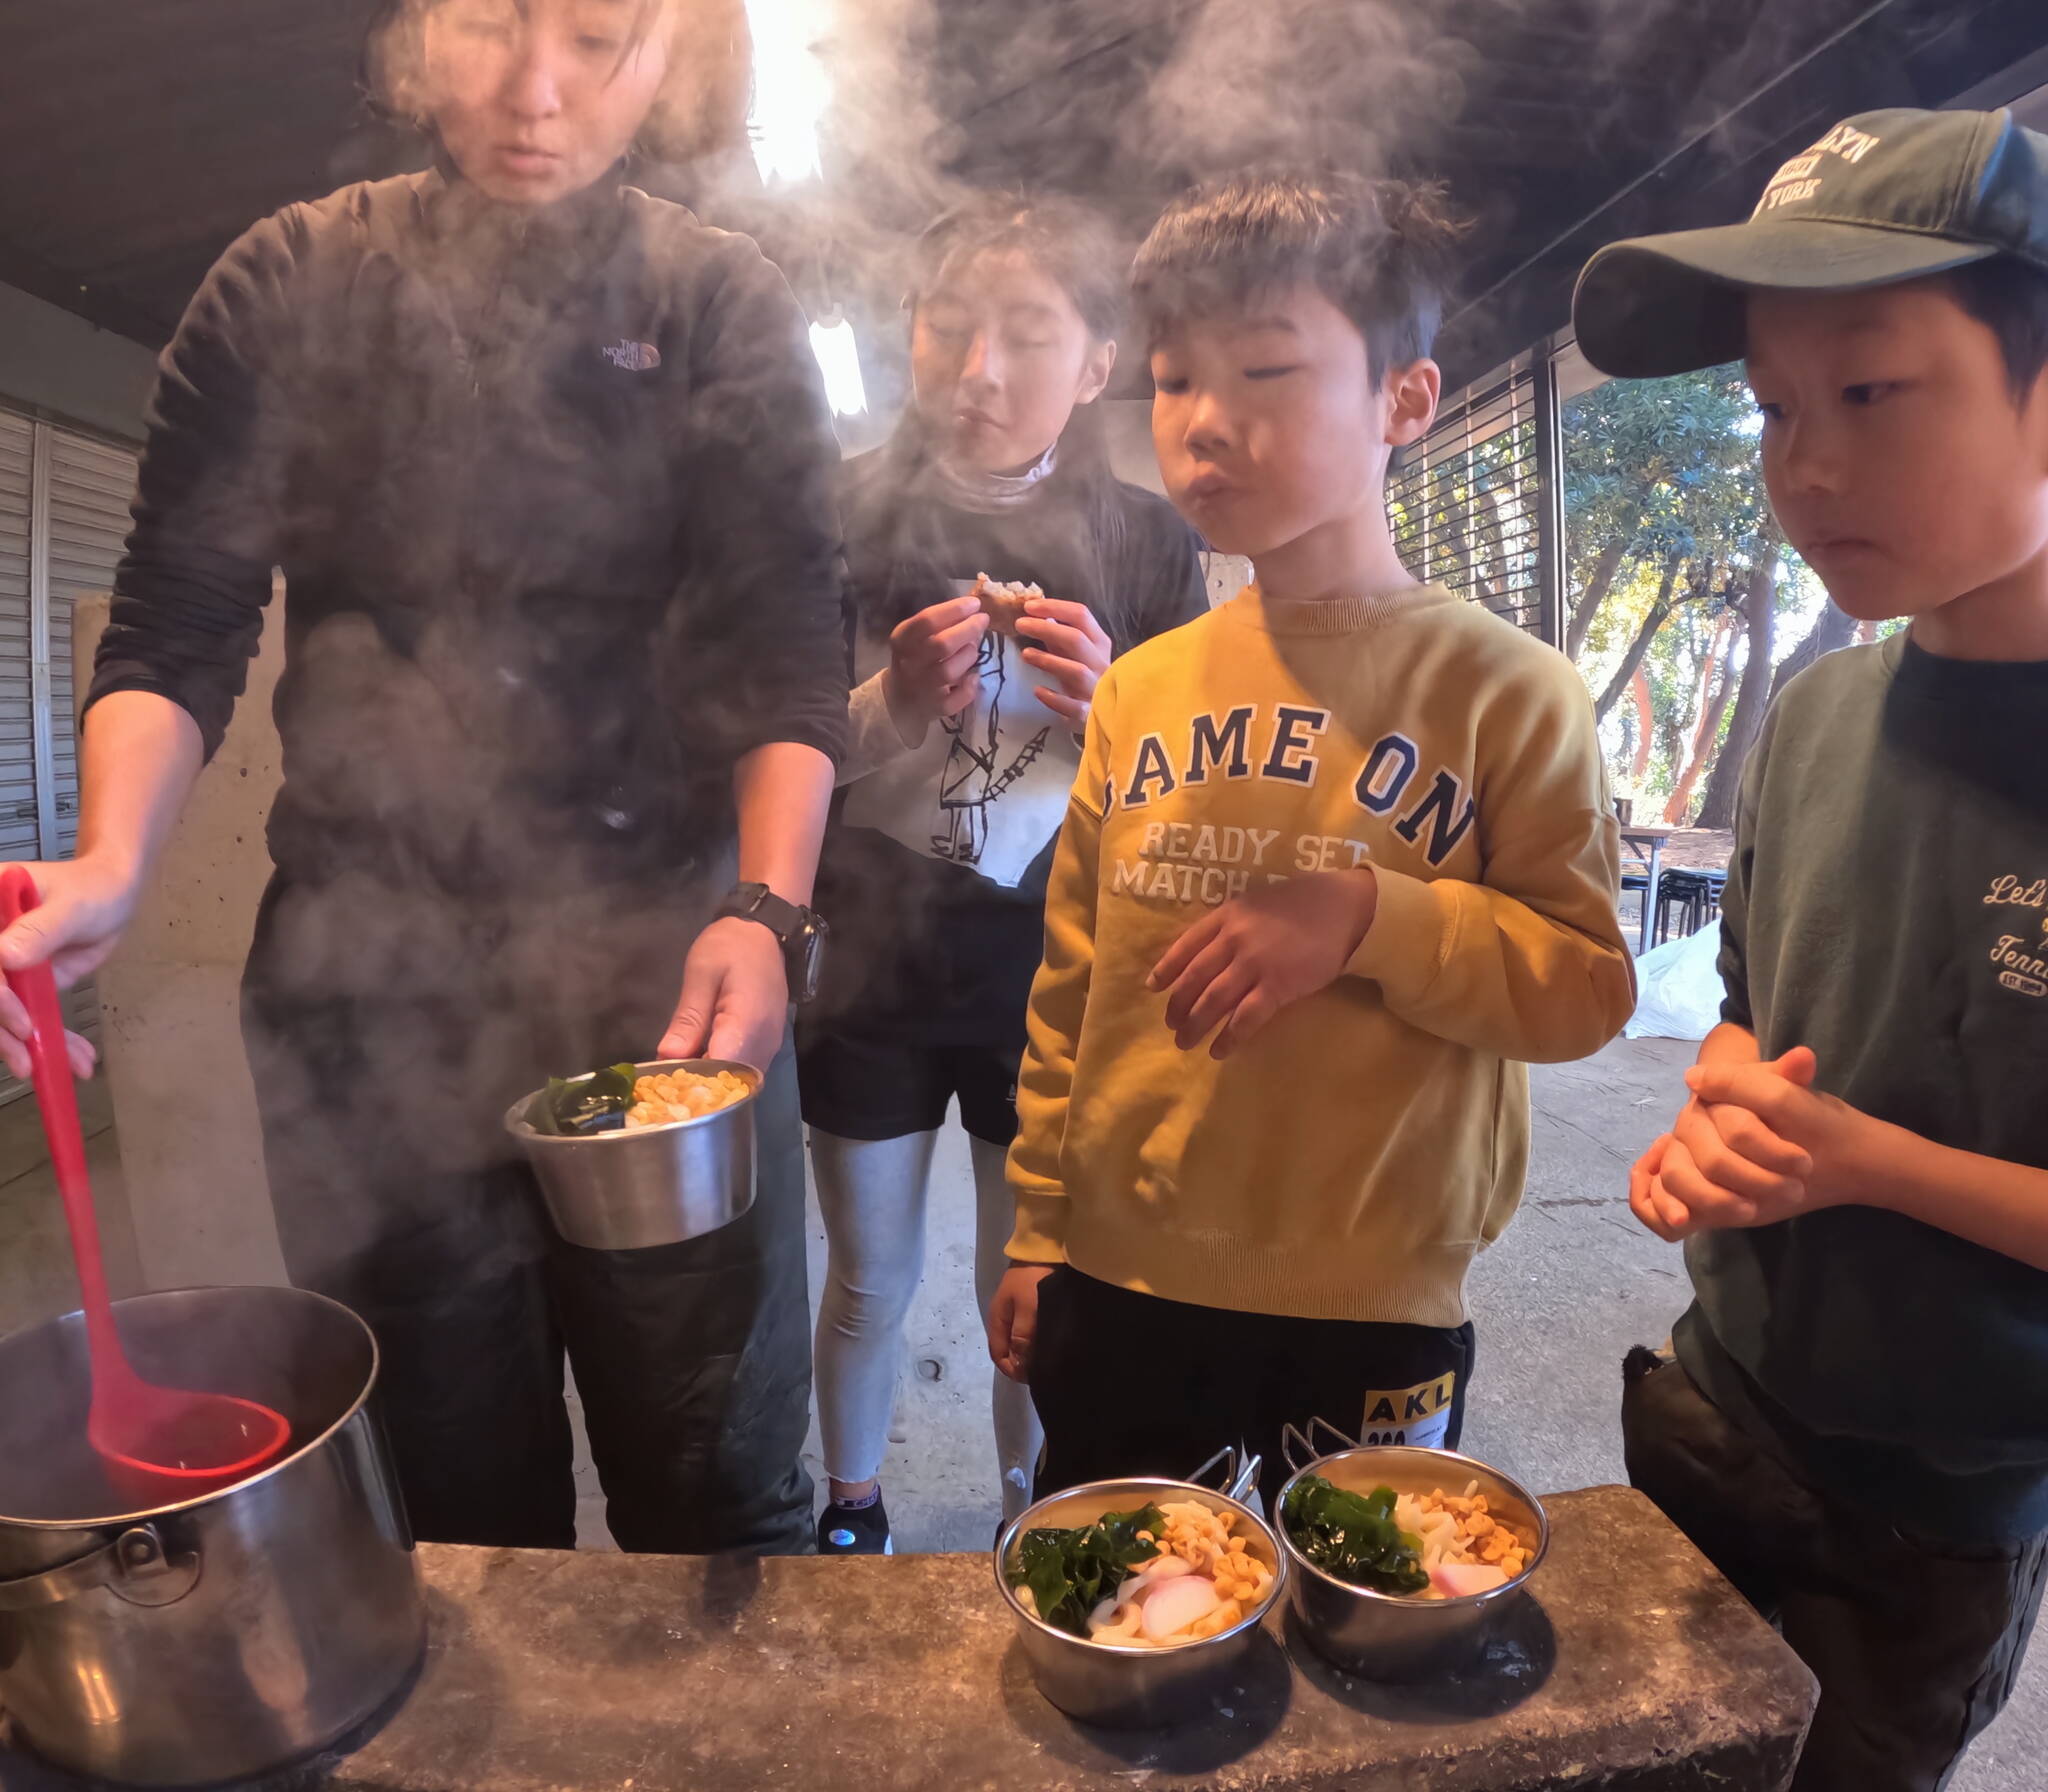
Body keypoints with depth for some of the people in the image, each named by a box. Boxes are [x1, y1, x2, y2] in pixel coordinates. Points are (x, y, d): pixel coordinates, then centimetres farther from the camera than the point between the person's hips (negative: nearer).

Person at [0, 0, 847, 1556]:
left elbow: (785, 653, -4)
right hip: (373, 988, 1)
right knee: (460, 1504, 14)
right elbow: (176, 626, 4)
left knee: (719, 1496, 8)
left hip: (663, 979, -1)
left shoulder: (725, 310, 4)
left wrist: (763, 908, -19)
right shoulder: (291, 288, 6)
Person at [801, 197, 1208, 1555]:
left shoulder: (1146, 544, -4)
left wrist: (1112, 712, -21)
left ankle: (1030, 1526, 43)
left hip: (1049, 979, 0)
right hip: (870, 969, 0)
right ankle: (849, 1517, 44)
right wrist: (892, 709, -23)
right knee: (871, 1282, 17)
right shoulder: (848, 515, -6)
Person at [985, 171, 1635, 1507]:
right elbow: (1073, 985, 6)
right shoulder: (1141, 691, 2)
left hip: (1373, 1318, -3)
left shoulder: (1503, 690, -8)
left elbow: (1590, 983, -9)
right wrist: (1041, 1229, 9)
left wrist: (1369, 917, -25)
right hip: (1118, 1288, 4)